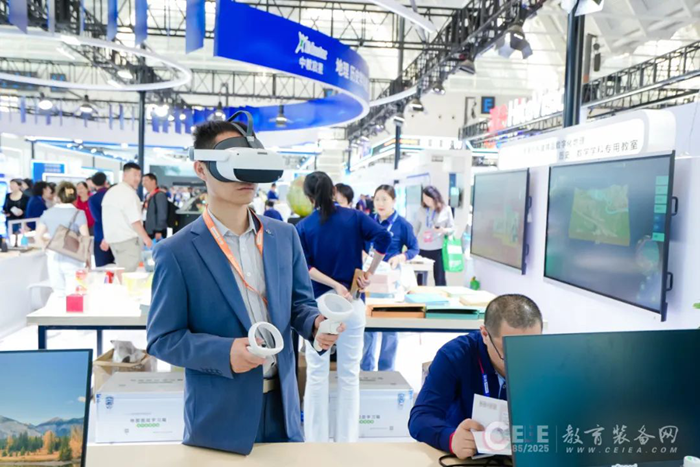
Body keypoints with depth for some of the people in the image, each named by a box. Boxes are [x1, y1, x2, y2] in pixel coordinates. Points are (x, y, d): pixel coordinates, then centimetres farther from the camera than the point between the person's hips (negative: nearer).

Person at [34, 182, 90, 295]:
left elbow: (38, 238, 4)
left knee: (58, 293, 14)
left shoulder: (47, 213, 3)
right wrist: (87, 258, 0)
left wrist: (49, 249, 13)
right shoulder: (78, 213, -9)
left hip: (53, 258, 4)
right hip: (72, 259, -4)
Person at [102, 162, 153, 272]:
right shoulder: (128, 192, -15)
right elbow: (135, 220, -21)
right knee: (130, 273, -5)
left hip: (113, 238, 9)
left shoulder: (111, 192, 13)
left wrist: (107, 238, 26)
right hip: (128, 239, -9)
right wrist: (146, 238, -16)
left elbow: (110, 219, 20)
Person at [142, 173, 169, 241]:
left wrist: (159, 231, -18)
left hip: (156, 231, -9)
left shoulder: (160, 195, -12)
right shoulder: (148, 195, 15)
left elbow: (162, 214, -16)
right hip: (148, 231, 9)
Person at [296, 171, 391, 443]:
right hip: (352, 303, 0)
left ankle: (315, 442, 18)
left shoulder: (303, 227, 1)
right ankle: (347, 442, 18)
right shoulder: (354, 217, 1)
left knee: (316, 376, 9)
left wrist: (335, 285, -13)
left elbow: (305, 267, -11)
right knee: (350, 375, 9)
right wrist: (370, 273, -6)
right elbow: (384, 238, -13)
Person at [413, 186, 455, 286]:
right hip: (421, 248, 3)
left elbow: (452, 228, 1)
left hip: (437, 249, -2)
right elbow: (416, 228, 11)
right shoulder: (422, 210, 4)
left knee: (440, 278, 2)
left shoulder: (446, 210, -2)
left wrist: (444, 230, -20)